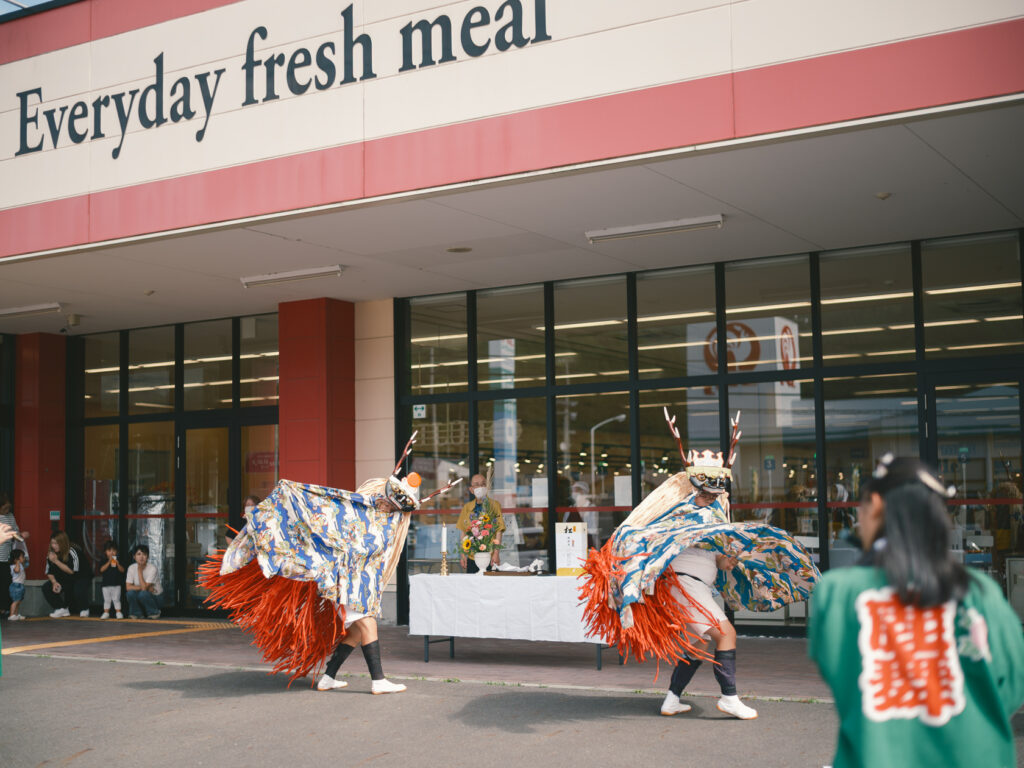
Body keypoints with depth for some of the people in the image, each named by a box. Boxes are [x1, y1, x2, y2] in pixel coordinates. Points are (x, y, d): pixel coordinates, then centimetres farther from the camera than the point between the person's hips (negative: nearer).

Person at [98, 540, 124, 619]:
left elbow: (122, 570, -5)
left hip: (116, 584, 0)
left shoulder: (118, 561, 2)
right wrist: (109, 562, -24)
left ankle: (118, 612, 6)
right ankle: (106, 613, 16)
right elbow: (102, 569, -15)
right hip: (106, 584, 0)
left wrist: (118, 564, -22)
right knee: (107, 600, 8)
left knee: (116, 599, 1)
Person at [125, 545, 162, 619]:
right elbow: (128, 587, -14)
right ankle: (138, 613, -3)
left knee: (143, 593, -34)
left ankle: (154, 612, -7)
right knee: (131, 592, -27)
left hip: (154, 597, -3)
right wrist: (147, 587, -22)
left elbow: (144, 587, -27)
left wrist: (140, 570, -23)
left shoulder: (152, 568, -20)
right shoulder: (132, 568, -7)